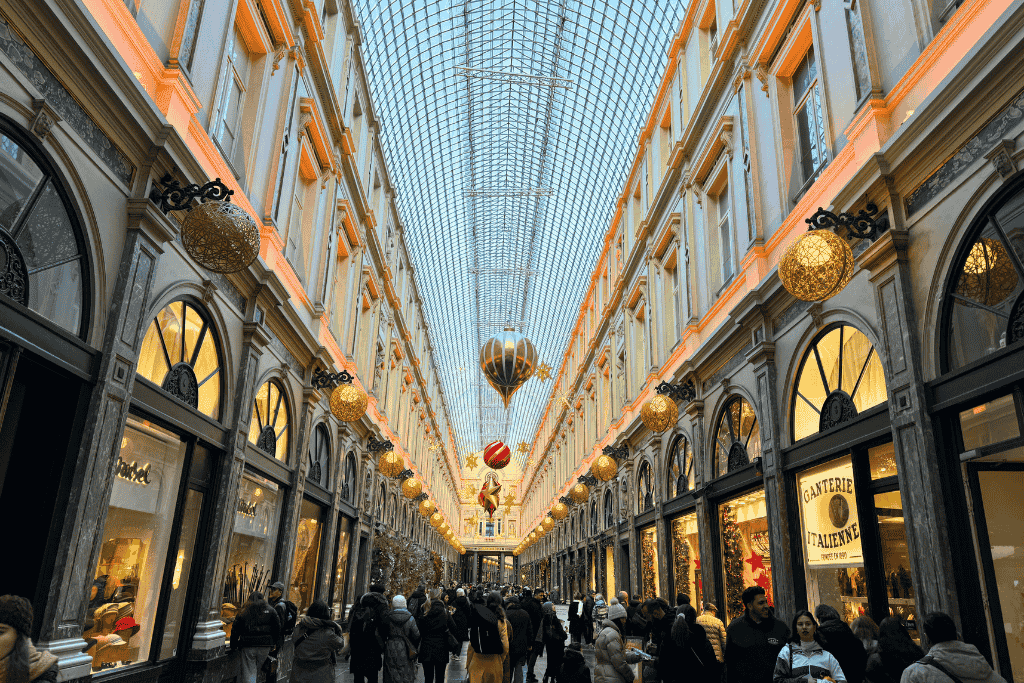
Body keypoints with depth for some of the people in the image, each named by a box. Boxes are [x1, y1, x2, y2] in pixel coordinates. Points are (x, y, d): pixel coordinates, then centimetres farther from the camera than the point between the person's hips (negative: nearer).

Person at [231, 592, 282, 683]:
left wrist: (233, 646, 12)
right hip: (265, 646, 2)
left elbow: (235, 631, 2)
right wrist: (274, 643, 16)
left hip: (247, 647, -2)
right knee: (255, 670, 19)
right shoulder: (271, 611, 6)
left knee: (248, 673, 3)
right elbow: (277, 628, 7)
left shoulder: (243, 612, 2)